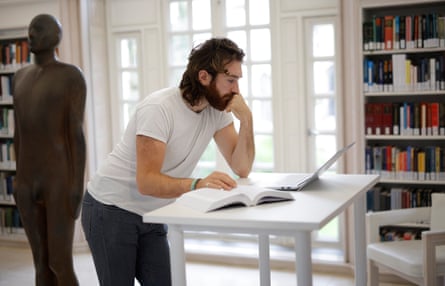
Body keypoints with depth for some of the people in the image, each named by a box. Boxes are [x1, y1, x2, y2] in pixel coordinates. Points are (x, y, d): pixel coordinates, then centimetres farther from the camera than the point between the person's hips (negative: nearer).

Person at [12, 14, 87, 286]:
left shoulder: (73, 76, -6)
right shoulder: (22, 77, 15)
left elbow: (77, 132, -12)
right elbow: (19, 131, 17)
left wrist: (79, 184, -16)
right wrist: (19, 178, 16)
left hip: (60, 180, -7)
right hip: (29, 181, 7)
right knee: (42, 263, 10)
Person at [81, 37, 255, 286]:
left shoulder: (218, 109, -3)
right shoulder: (159, 109, -24)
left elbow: (242, 169, -5)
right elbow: (147, 182, -31)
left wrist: (246, 119, -18)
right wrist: (197, 184, -47)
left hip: (151, 216, 7)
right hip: (111, 210, -6)